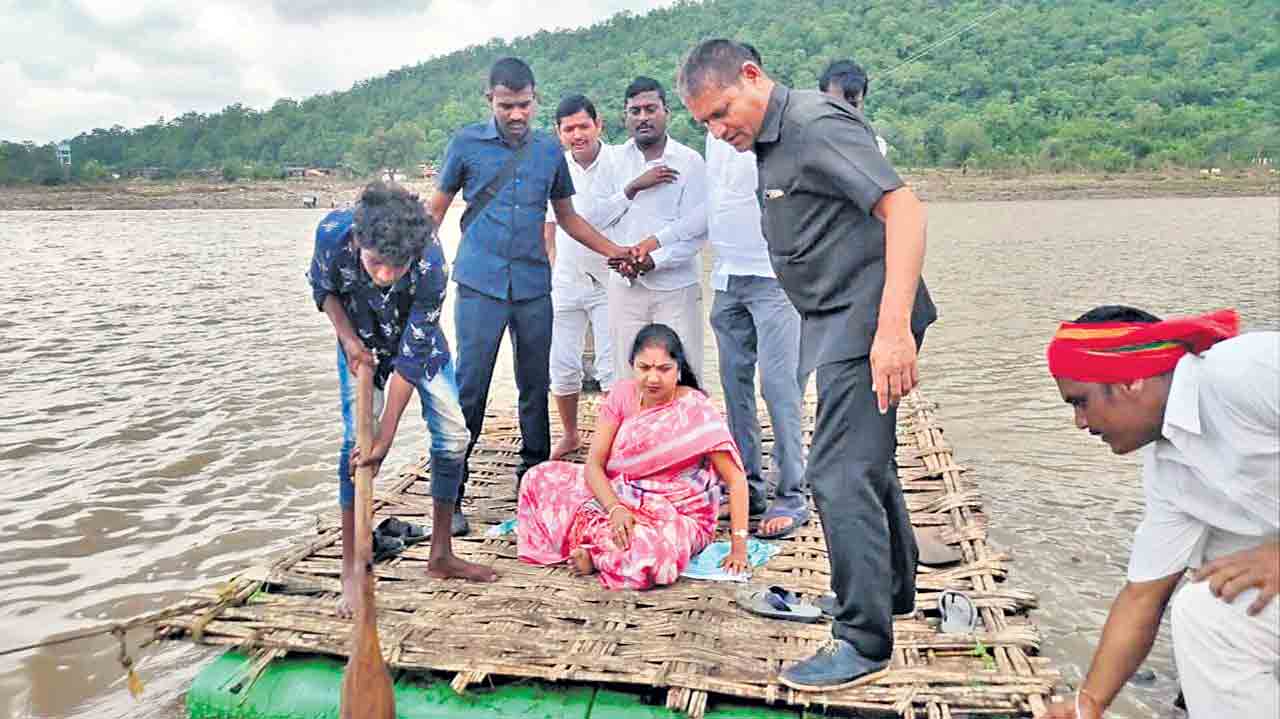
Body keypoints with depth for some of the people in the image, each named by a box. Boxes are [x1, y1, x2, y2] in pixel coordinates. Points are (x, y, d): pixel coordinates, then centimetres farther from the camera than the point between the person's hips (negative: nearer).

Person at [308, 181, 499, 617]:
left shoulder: (431, 267, -38)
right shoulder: (333, 233, -35)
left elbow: (411, 359, -31)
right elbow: (323, 288, -9)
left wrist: (387, 436, -29)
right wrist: (348, 338, -23)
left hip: (418, 341, 0)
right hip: (361, 341, 0)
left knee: (453, 434, -3)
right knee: (356, 439, -14)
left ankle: (441, 554, 15)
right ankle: (351, 571, -4)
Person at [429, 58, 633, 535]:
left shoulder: (550, 151, 11)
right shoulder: (467, 144, 4)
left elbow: (568, 218, 20)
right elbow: (436, 210, 8)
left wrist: (616, 252, 11)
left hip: (533, 286, 3)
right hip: (480, 284, -3)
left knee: (536, 387, 8)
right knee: (469, 388, -6)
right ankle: (450, 498, 2)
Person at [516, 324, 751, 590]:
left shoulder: (696, 409, -16)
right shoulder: (623, 395, -4)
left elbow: (736, 480, -16)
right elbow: (594, 463, -7)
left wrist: (738, 546, -22)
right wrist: (615, 509, -24)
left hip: (678, 516, -4)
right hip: (619, 498, 4)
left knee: (651, 547, -39)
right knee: (540, 478, -2)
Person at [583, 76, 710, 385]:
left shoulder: (690, 162, -2)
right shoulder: (614, 161, 8)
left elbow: (696, 231, -7)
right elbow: (593, 218, 1)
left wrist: (653, 260, -19)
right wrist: (635, 187, -10)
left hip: (676, 286, -3)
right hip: (625, 286, 3)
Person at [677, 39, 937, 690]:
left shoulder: (816, 124, -14)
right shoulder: (770, 142, 15)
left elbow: (903, 208, -23)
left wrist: (893, 326, -30)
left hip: (865, 322, -10)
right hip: (839, 321, 10)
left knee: (839, 473, -10)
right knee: (865, 460, 20)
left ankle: (863, 641, 1)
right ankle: (893, 589, 38)